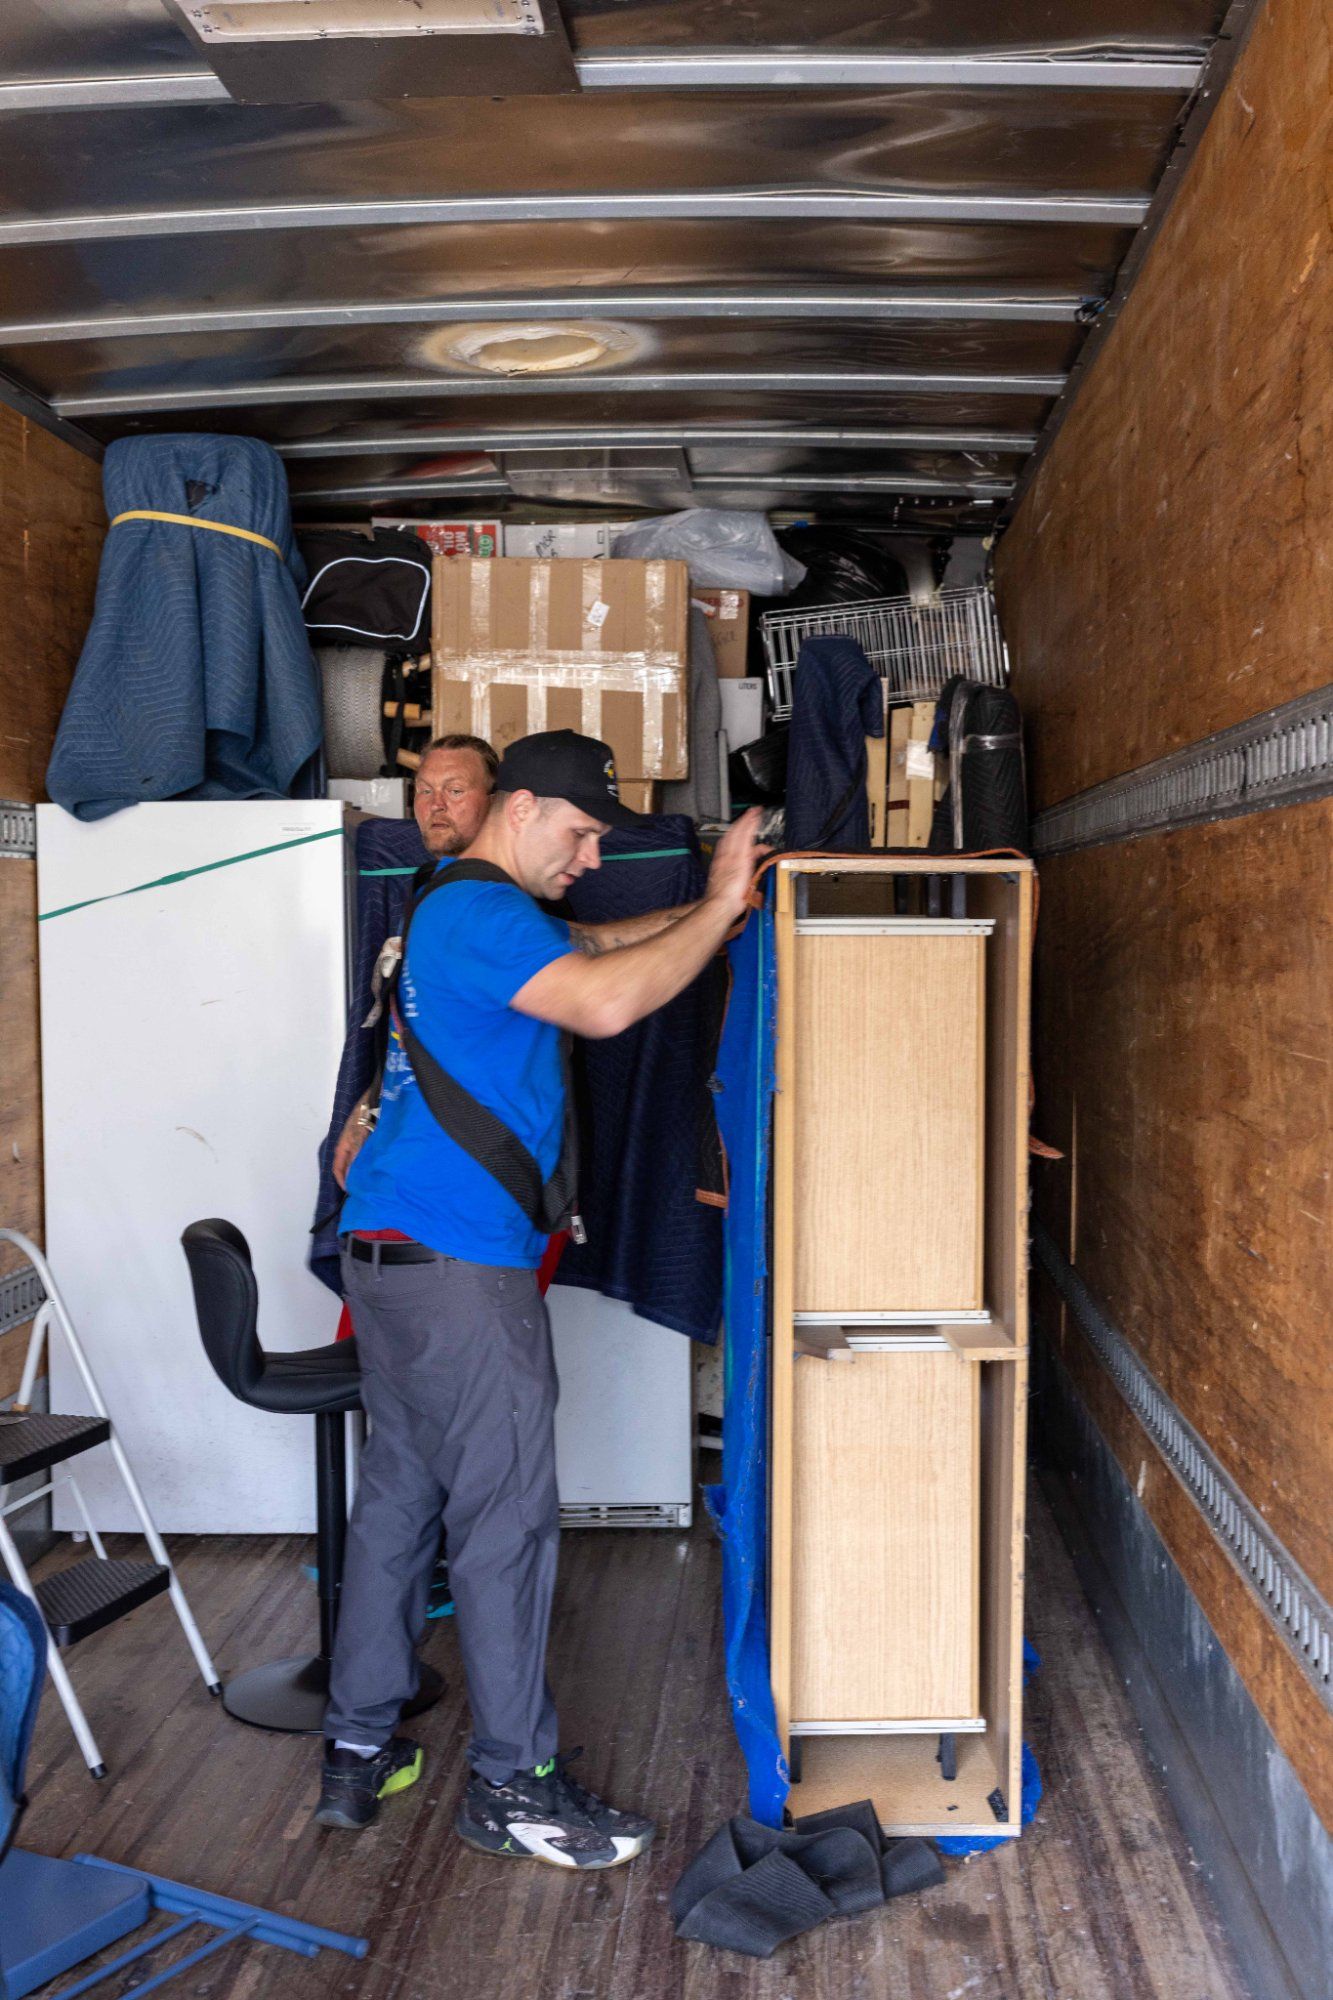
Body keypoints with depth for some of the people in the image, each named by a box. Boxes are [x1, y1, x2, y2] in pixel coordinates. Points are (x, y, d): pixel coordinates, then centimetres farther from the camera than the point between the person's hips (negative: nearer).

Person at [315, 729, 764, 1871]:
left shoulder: (474, 909, 19)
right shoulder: (479, 914, -14)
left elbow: (595, 949, 26)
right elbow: (604, 1003, -29)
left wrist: (713, 906, 13)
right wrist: (720, 908, -17)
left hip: (396, 1252, 11)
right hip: (456, 1264, -11)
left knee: (400, 1495, 15)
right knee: (506, 1518, -1)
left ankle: (360, 1751, 26)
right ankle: (512, 1785, 13)